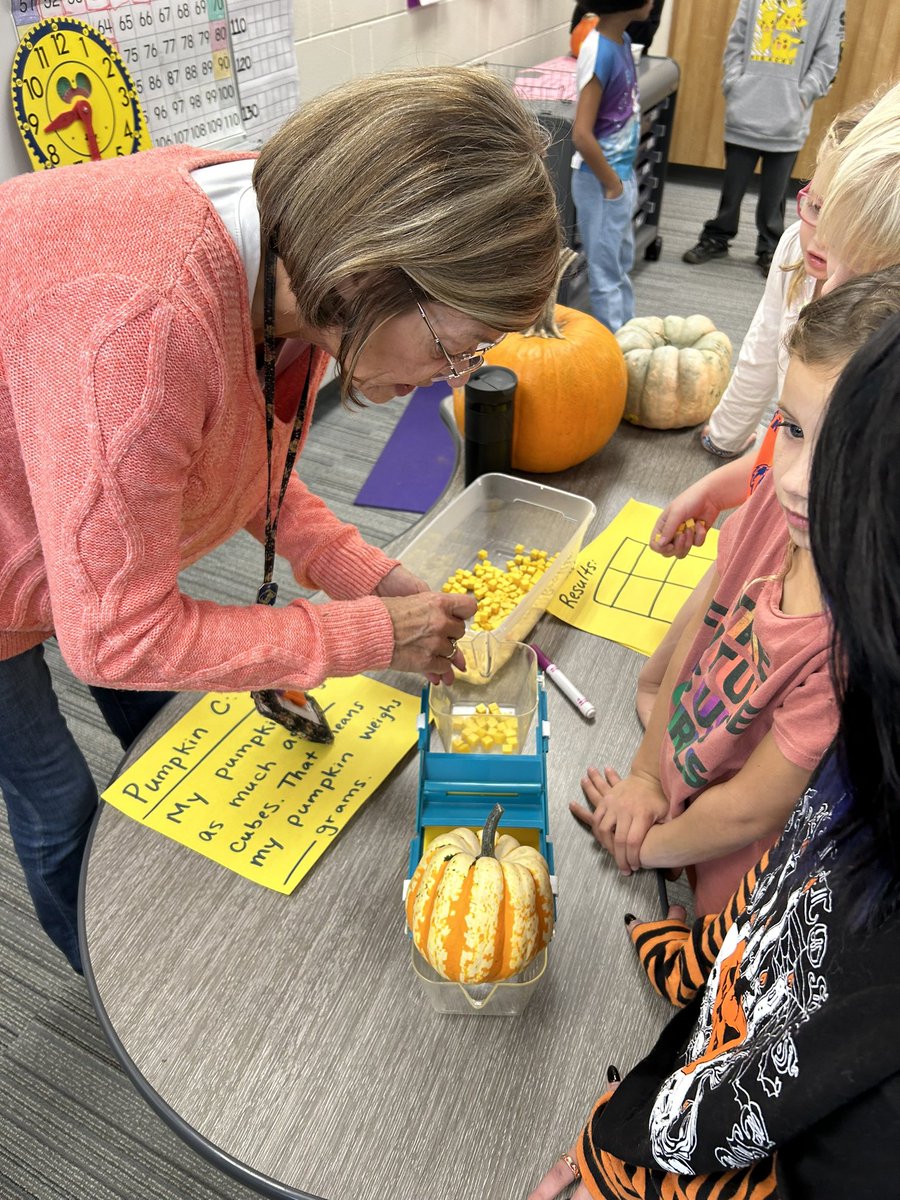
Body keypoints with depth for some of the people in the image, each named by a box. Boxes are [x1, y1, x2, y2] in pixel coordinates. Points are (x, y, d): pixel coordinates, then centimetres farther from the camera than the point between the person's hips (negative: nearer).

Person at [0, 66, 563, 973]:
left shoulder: (287, 250, -18)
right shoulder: (143, 324, -45)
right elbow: (115, 635, -36)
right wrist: (372, 635, -30)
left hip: (92, 549, 7)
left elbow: (245, 463, -3)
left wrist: (367, 577, -14)